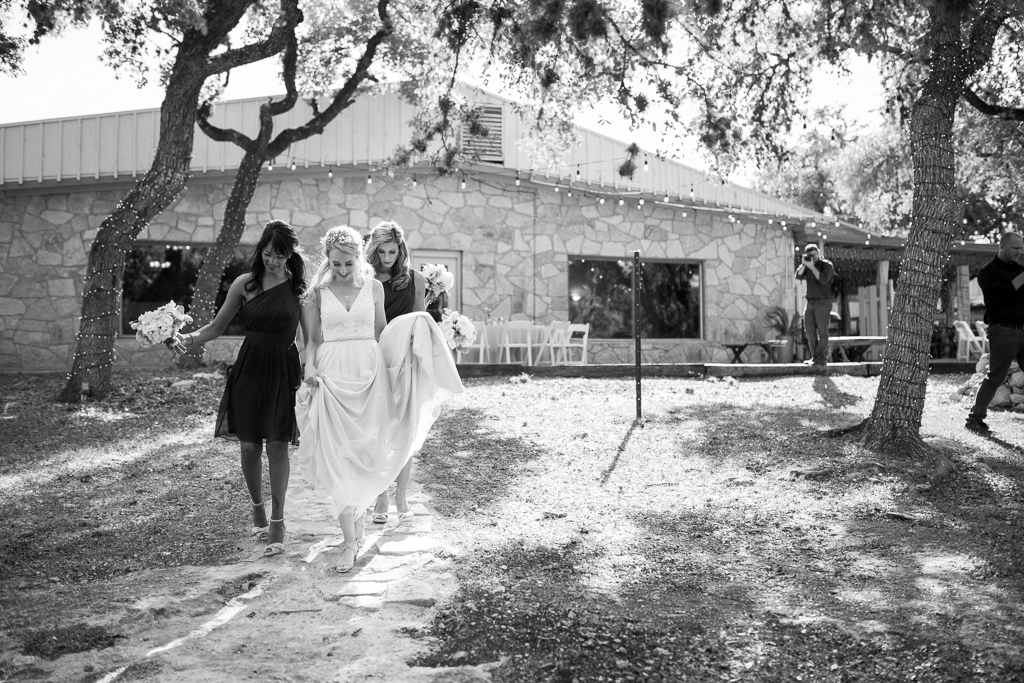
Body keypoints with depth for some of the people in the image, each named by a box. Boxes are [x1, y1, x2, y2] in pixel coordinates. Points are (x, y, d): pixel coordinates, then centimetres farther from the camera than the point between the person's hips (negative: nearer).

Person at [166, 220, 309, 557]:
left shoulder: (299, 287, -2)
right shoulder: (245, 284, 1)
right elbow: (216, 327, 5)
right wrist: (186, 339, -12)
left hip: (283, 371, -2)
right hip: (249, 368, 2)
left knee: (277, 447, -2)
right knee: (249, 445, 6)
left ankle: (277, 523, 6)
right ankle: (257, 508, 31)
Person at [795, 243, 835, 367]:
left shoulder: (827, 265, -3)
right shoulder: (806, 265, 12)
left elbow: (823, 279, -18)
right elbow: (798, 276, -1)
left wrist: (811, 266, -19)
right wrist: (804, 264, -13)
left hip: (823, 302, -6)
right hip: (810, 302, 6)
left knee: (822, 331, -6)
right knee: (809, 331, 5)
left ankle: (822, 359, -6)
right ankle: (815, 357, 11)